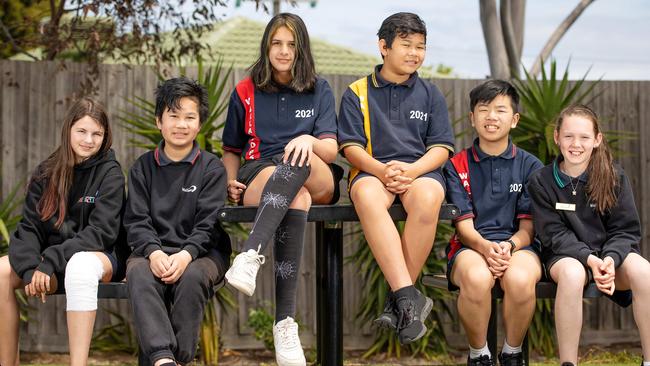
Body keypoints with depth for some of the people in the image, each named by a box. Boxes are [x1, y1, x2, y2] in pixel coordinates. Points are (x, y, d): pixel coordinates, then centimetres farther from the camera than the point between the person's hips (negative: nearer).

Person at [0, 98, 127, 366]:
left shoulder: (110, 174, -5)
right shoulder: (45, 174, 7)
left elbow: (101, 232, -14)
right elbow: (29, 228, 0)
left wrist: (49, 262, -23)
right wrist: (31, 269, -20)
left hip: (100, 256, -4)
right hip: (51, 261, 4)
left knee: (79, 265, -39)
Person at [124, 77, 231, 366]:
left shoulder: (212, 168, 5)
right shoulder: (143, 167, 12)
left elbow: (208, 225, -4)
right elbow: (136, 221, 3)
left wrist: (186, 254, -23)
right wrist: (154, 252, -18)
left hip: (202, 251, -1)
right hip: (153, 250, 2)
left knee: (192, 276, -34)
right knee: (138, 273, -31)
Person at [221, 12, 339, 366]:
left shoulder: (319, 91, 14)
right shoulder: (246, 93, 15)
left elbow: (330, 150, 2)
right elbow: (231, 150, 22)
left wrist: (309, 140, -22)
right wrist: (232, 181, 1)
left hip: (317, 181, 1)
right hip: (258, 175, -1)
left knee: (298, 158, -38)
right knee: (296, 198, -39)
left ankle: (251, 254, -53)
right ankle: (285, 324, -50)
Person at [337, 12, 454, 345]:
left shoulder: (430, 94, 17)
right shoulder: (357, 93, 13)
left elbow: (441, 147, 8)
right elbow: (350, 146, 5)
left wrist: (411, 171, -13)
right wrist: (381, 169, -16)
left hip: (421, 169, 1)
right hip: (371, 170, -1)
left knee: (427, 199, -38)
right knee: (368, 196, -39)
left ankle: (398, 302, -27)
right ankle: (409, 296, -44)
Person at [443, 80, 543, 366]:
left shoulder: (530, 166, 11)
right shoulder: (457, 166, 10)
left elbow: (529, 224, 5)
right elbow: (463, 224, 1)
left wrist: (510, 245, -17)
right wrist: (485, 247, -21)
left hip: (518, 245, 1)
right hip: (471, 247, 0)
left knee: (519, 278, -36)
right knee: (476, 277, -37)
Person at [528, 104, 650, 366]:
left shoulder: (614, 177, 0)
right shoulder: (542, 181, -2)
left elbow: (626, 230, 0)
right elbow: (554, 234, -6)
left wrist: (610, 258, -22)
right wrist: (589, 259, -23)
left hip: (611, 251, 2)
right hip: (566, 254, -1)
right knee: (572, 273, -38)